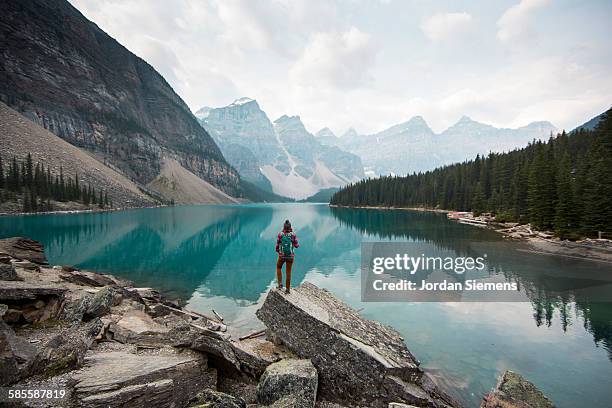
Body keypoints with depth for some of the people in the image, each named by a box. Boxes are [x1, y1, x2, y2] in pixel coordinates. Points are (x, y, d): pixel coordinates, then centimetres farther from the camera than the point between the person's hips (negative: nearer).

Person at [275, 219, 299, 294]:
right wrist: (297, 244, 20)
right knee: (288, 272, 12)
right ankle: (287, 289, 15)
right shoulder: (293, 234, -7)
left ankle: (280, 284, 15)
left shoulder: (280, 234, -7)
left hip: (282, 255, -1)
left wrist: (277, 251, 19)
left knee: (279, 268, 26)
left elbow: (277, 245, -2)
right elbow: (296, 245, -3)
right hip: (290, 256, 1)